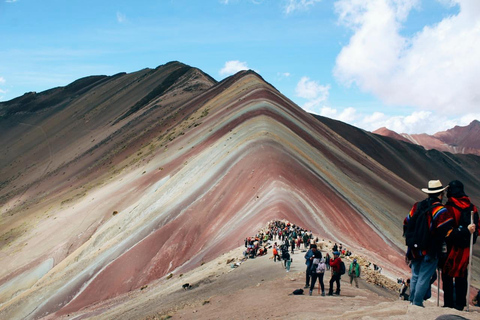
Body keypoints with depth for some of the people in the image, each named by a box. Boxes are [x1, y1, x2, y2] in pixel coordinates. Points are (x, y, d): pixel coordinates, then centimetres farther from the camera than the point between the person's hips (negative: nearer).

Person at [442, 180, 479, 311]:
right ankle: (460, 304, 18)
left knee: (447, 275, 6)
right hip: (466, 247, 5)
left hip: (452, 247, -5)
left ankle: (449, 303, 8)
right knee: (461, 275, 14)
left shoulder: (449, 208, -15)